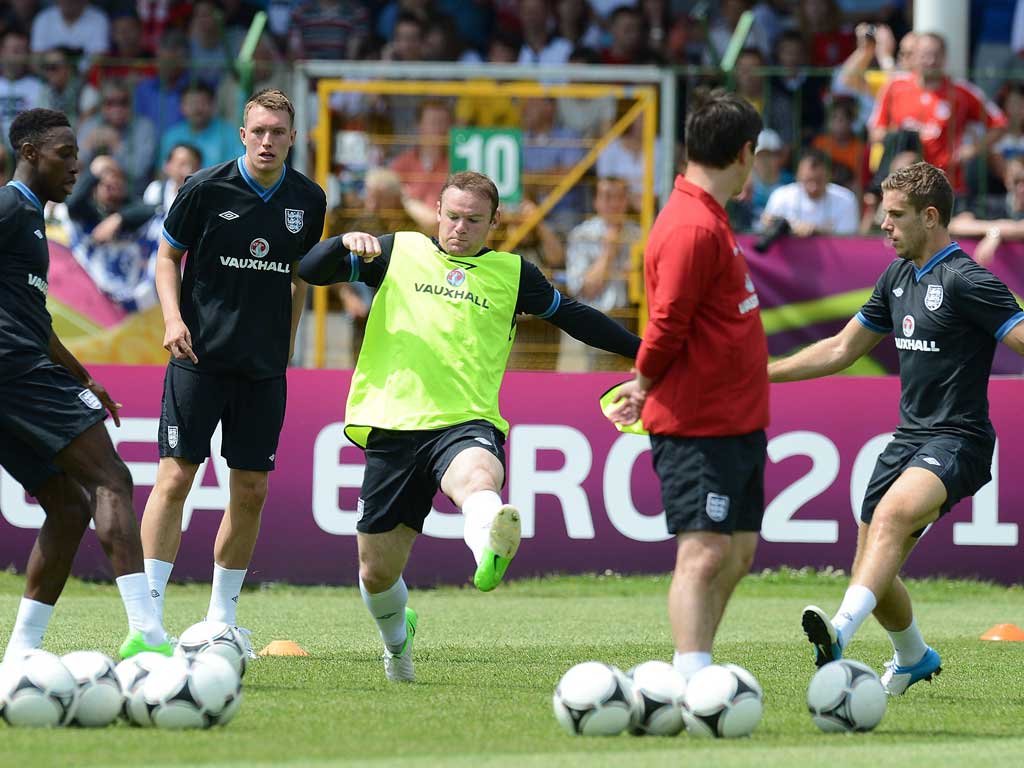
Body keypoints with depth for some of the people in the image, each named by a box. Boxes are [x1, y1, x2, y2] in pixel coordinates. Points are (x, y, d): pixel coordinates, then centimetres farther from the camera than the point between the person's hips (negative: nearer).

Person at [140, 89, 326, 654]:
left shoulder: (308, 200, 5)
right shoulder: (206, 189, -6)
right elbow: (167, 254, 4)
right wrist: (173, 317, -11)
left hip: (265, 368, 4)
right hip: (201, 355, -4)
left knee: (251, 491, 4)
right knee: (175, 477, -10)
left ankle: (221, 618, 16)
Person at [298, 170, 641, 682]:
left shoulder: (511, 274, 15)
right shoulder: (399, 253, 12)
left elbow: (569, 315, 29)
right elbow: (311, 271, 9)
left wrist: (642, 350, 30)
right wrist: (346, 243, -12)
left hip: (467, 423, -1)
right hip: (394, 427, 1)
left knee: (478, 480, -40)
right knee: (377, 573, 8)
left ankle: (489, 545, -72)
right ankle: (397, 638, 40)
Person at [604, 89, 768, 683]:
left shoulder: (709, 220, 15)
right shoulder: (692, 228, -18)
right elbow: (666, 328, -20)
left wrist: (646, 390, 11)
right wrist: (646, 389, -4)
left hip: (737, 422, 9)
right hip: (699, 426, -9)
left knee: (737, 554, 11)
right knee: (705, 553, -13)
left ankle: (694, 678, 17)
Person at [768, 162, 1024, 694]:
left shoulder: (965, 281, -12)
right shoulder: (898, 277, 13)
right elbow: (841, 349, 24)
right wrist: (759, 374, 21)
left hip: (957, 441, -8)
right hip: (908, 437, 8)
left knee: (892, 514, -36)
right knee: (873, 574, 9)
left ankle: (841, 632, -53)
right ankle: (913, 658, 37)